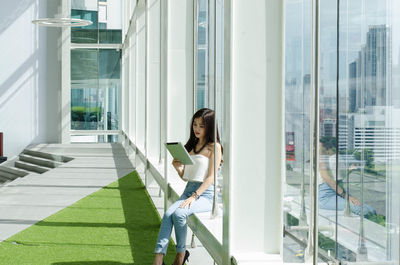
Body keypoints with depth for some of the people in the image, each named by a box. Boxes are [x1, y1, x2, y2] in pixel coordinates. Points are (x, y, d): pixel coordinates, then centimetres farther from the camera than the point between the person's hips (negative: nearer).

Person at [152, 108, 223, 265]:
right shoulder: (191, 146, 19)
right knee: (168, 214, -23)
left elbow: (211, 177, -10)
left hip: (205, 193, -6)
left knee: (179, 214, -30)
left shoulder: (214, 147, -2)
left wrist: (194, 196, -18)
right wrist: (177, 167, -1)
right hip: (189, 190, 6)